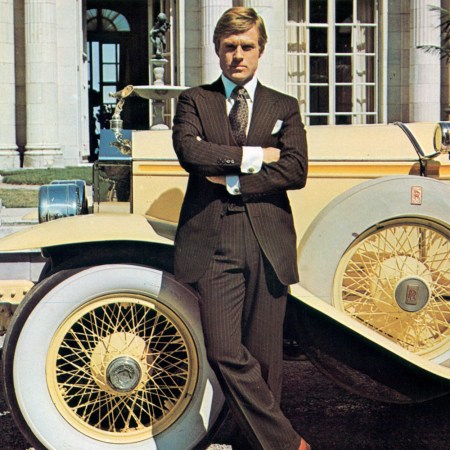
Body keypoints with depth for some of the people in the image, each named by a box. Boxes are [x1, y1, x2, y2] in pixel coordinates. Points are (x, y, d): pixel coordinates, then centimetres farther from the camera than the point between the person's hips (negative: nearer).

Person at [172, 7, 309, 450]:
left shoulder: (284, 107, 16)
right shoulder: (193, 101, 15)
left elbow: (296, 171, 0)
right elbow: (189, 152, -6)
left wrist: (230, 179, -6)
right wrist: (252, 156, -3)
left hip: (268, 243, 1)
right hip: (213, 243, -1)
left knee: (263, 355, 3)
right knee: (224, 352, -12)